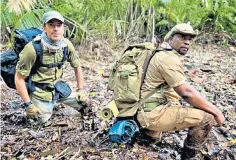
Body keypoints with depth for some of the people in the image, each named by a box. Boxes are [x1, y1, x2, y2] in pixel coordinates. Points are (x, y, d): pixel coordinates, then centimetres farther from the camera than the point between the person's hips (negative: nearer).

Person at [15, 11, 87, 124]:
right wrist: (28, 105, -17)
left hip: (58, 88, 5)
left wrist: (81, 90, 7)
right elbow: (19, 78, -18)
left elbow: (77, 66, 7)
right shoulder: (33, 48, -26)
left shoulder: (66, 44, -10)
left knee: (83, 101, 6)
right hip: (40, 93, -5)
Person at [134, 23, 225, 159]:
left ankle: (152, 130, 27)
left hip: (143, 109, 10)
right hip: (152, 114, -10)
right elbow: (186, 93, -20)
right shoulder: (169, 58, -17)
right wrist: (217, 111, -10)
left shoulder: (163, 54, 13)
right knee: (206, 117, -11)